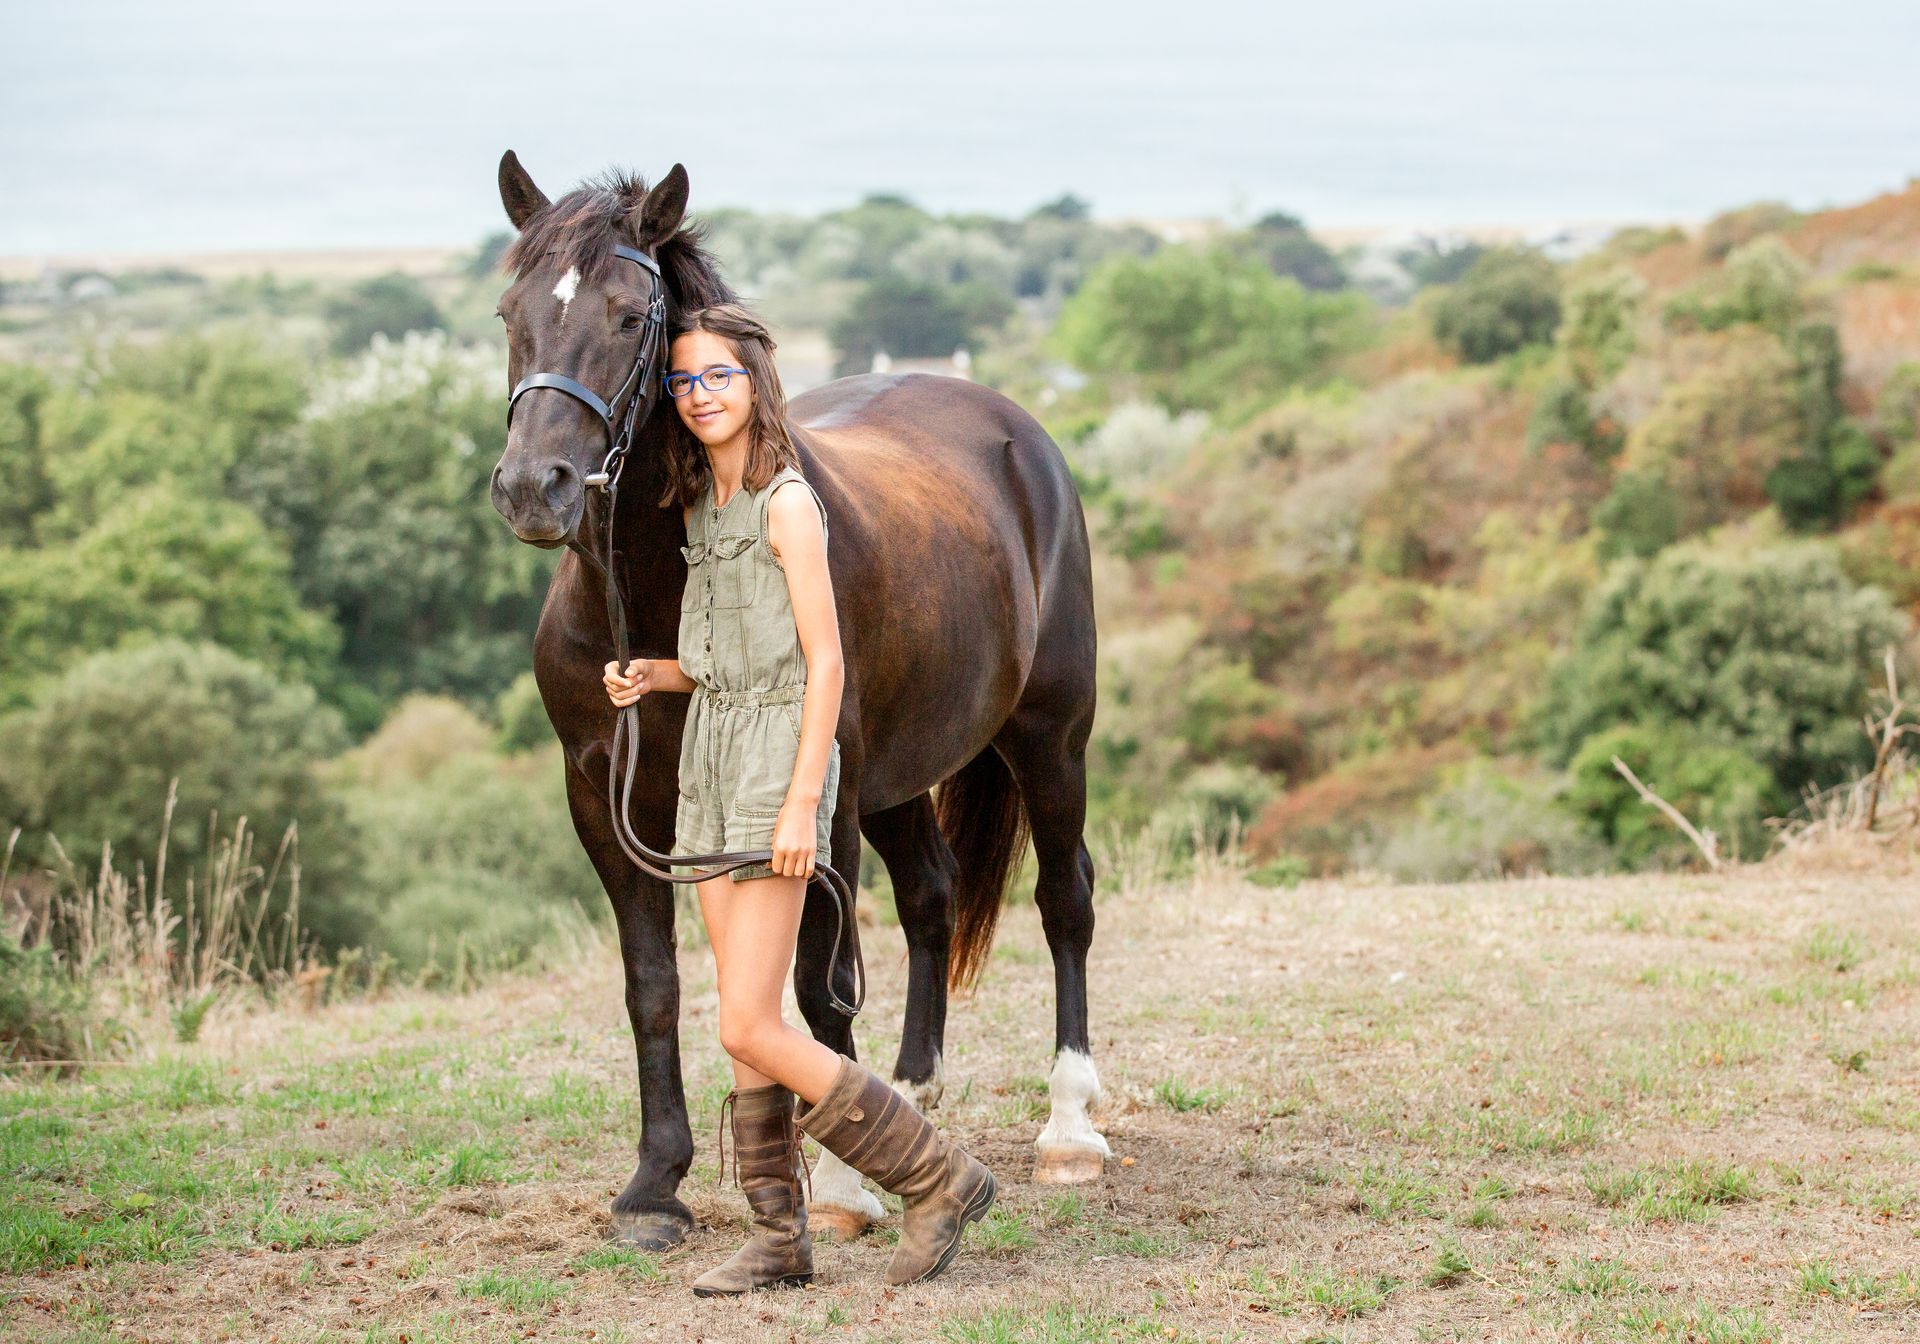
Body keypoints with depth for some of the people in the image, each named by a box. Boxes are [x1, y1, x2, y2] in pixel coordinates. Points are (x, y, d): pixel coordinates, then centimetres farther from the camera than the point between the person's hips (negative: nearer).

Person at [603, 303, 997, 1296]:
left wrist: (801, 803, -20)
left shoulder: (786, 503, -11)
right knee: (747, 1028, 8)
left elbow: (824, 661, -14)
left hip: (777, 757, -8)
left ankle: (937, 1178, -1)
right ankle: (779, 1238, 14)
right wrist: (647, 677, 1)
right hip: (711, 754, 8)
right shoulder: (703, 507, 13)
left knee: (749, 1028, -11)